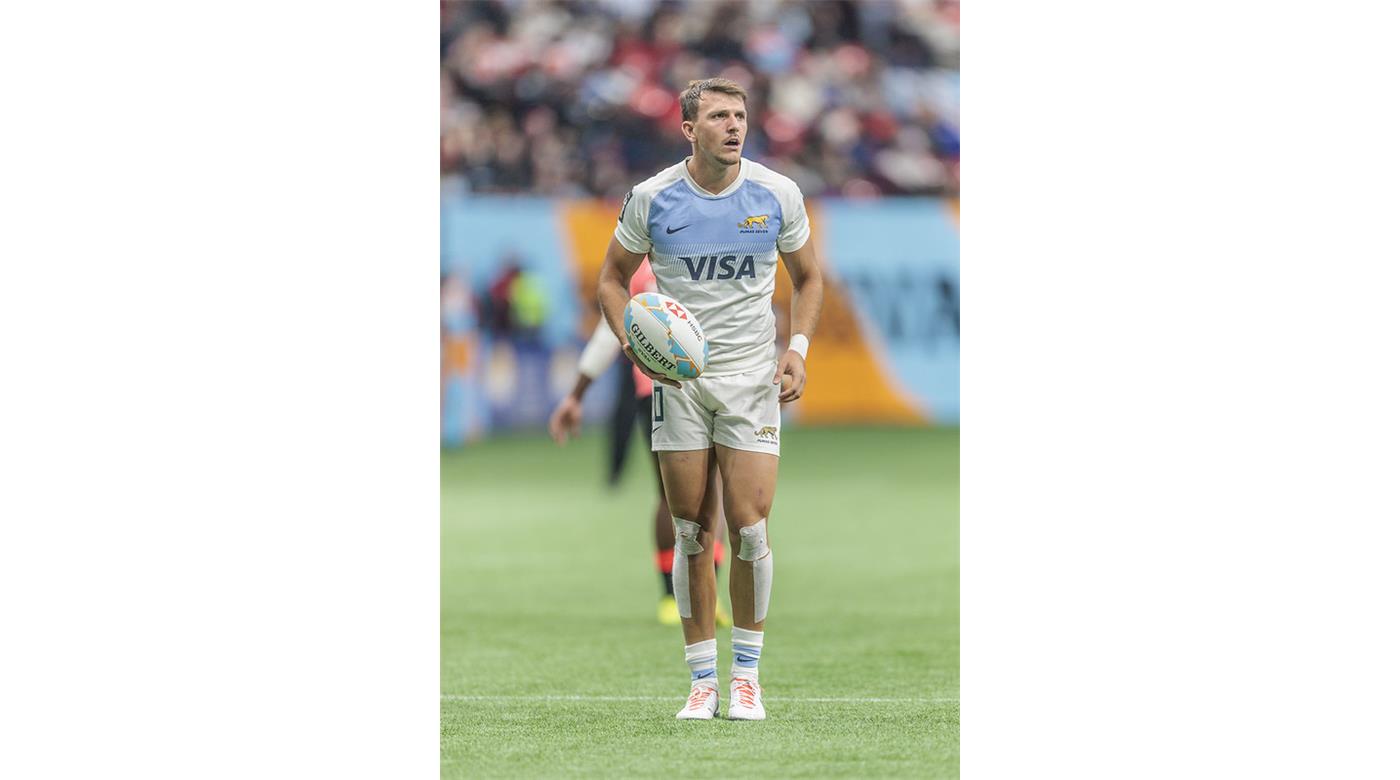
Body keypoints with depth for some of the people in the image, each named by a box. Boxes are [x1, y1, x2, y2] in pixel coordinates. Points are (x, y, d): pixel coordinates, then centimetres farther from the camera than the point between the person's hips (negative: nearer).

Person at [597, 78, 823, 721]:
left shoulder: (778, 195, -1)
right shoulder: (651, 198, -3)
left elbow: (807, 277, 13)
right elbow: (612, 278, 9)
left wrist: (798, 348, -2)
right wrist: (633, 341, -8)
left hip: (752, 378, 0)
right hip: (677, 378, 0)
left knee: (750, 529, -7)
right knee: (691, 532, 0)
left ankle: (746, 674, 9)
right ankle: (703, 679, 9)